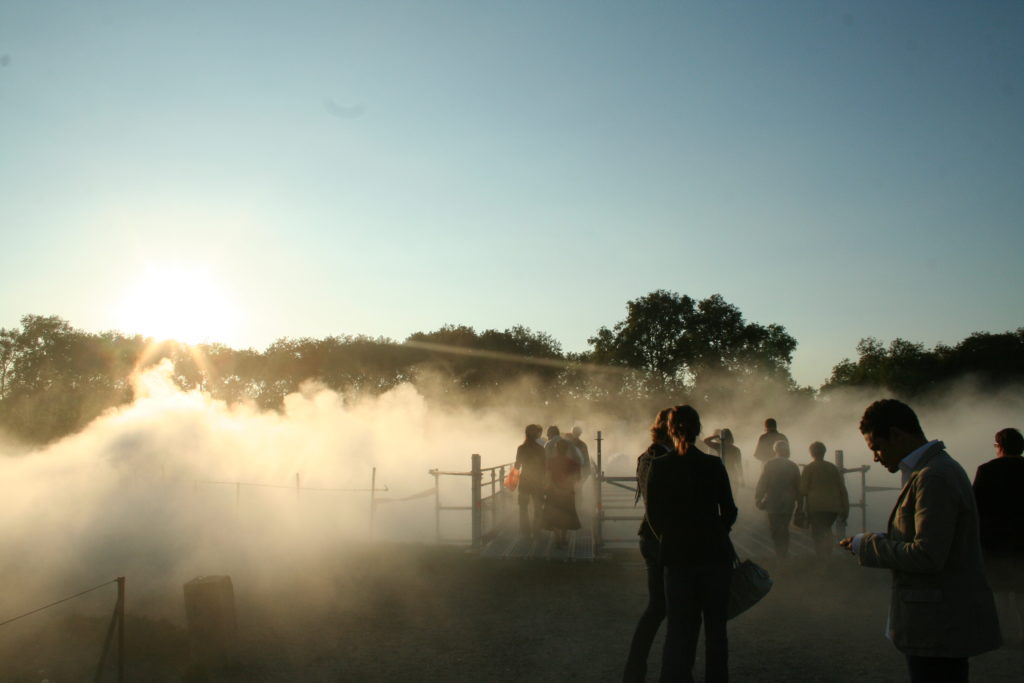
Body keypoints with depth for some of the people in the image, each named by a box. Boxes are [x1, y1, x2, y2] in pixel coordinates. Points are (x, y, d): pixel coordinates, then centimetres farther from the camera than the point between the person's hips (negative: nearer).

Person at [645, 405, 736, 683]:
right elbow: (729, 511, 2)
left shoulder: (659, 466, -6)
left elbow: (653, 514, -2)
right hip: (715, 553, 0)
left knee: (680, 625, 9)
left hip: (677, 554, 0)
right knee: (715, 624, 12)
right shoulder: (714, 464, -5)